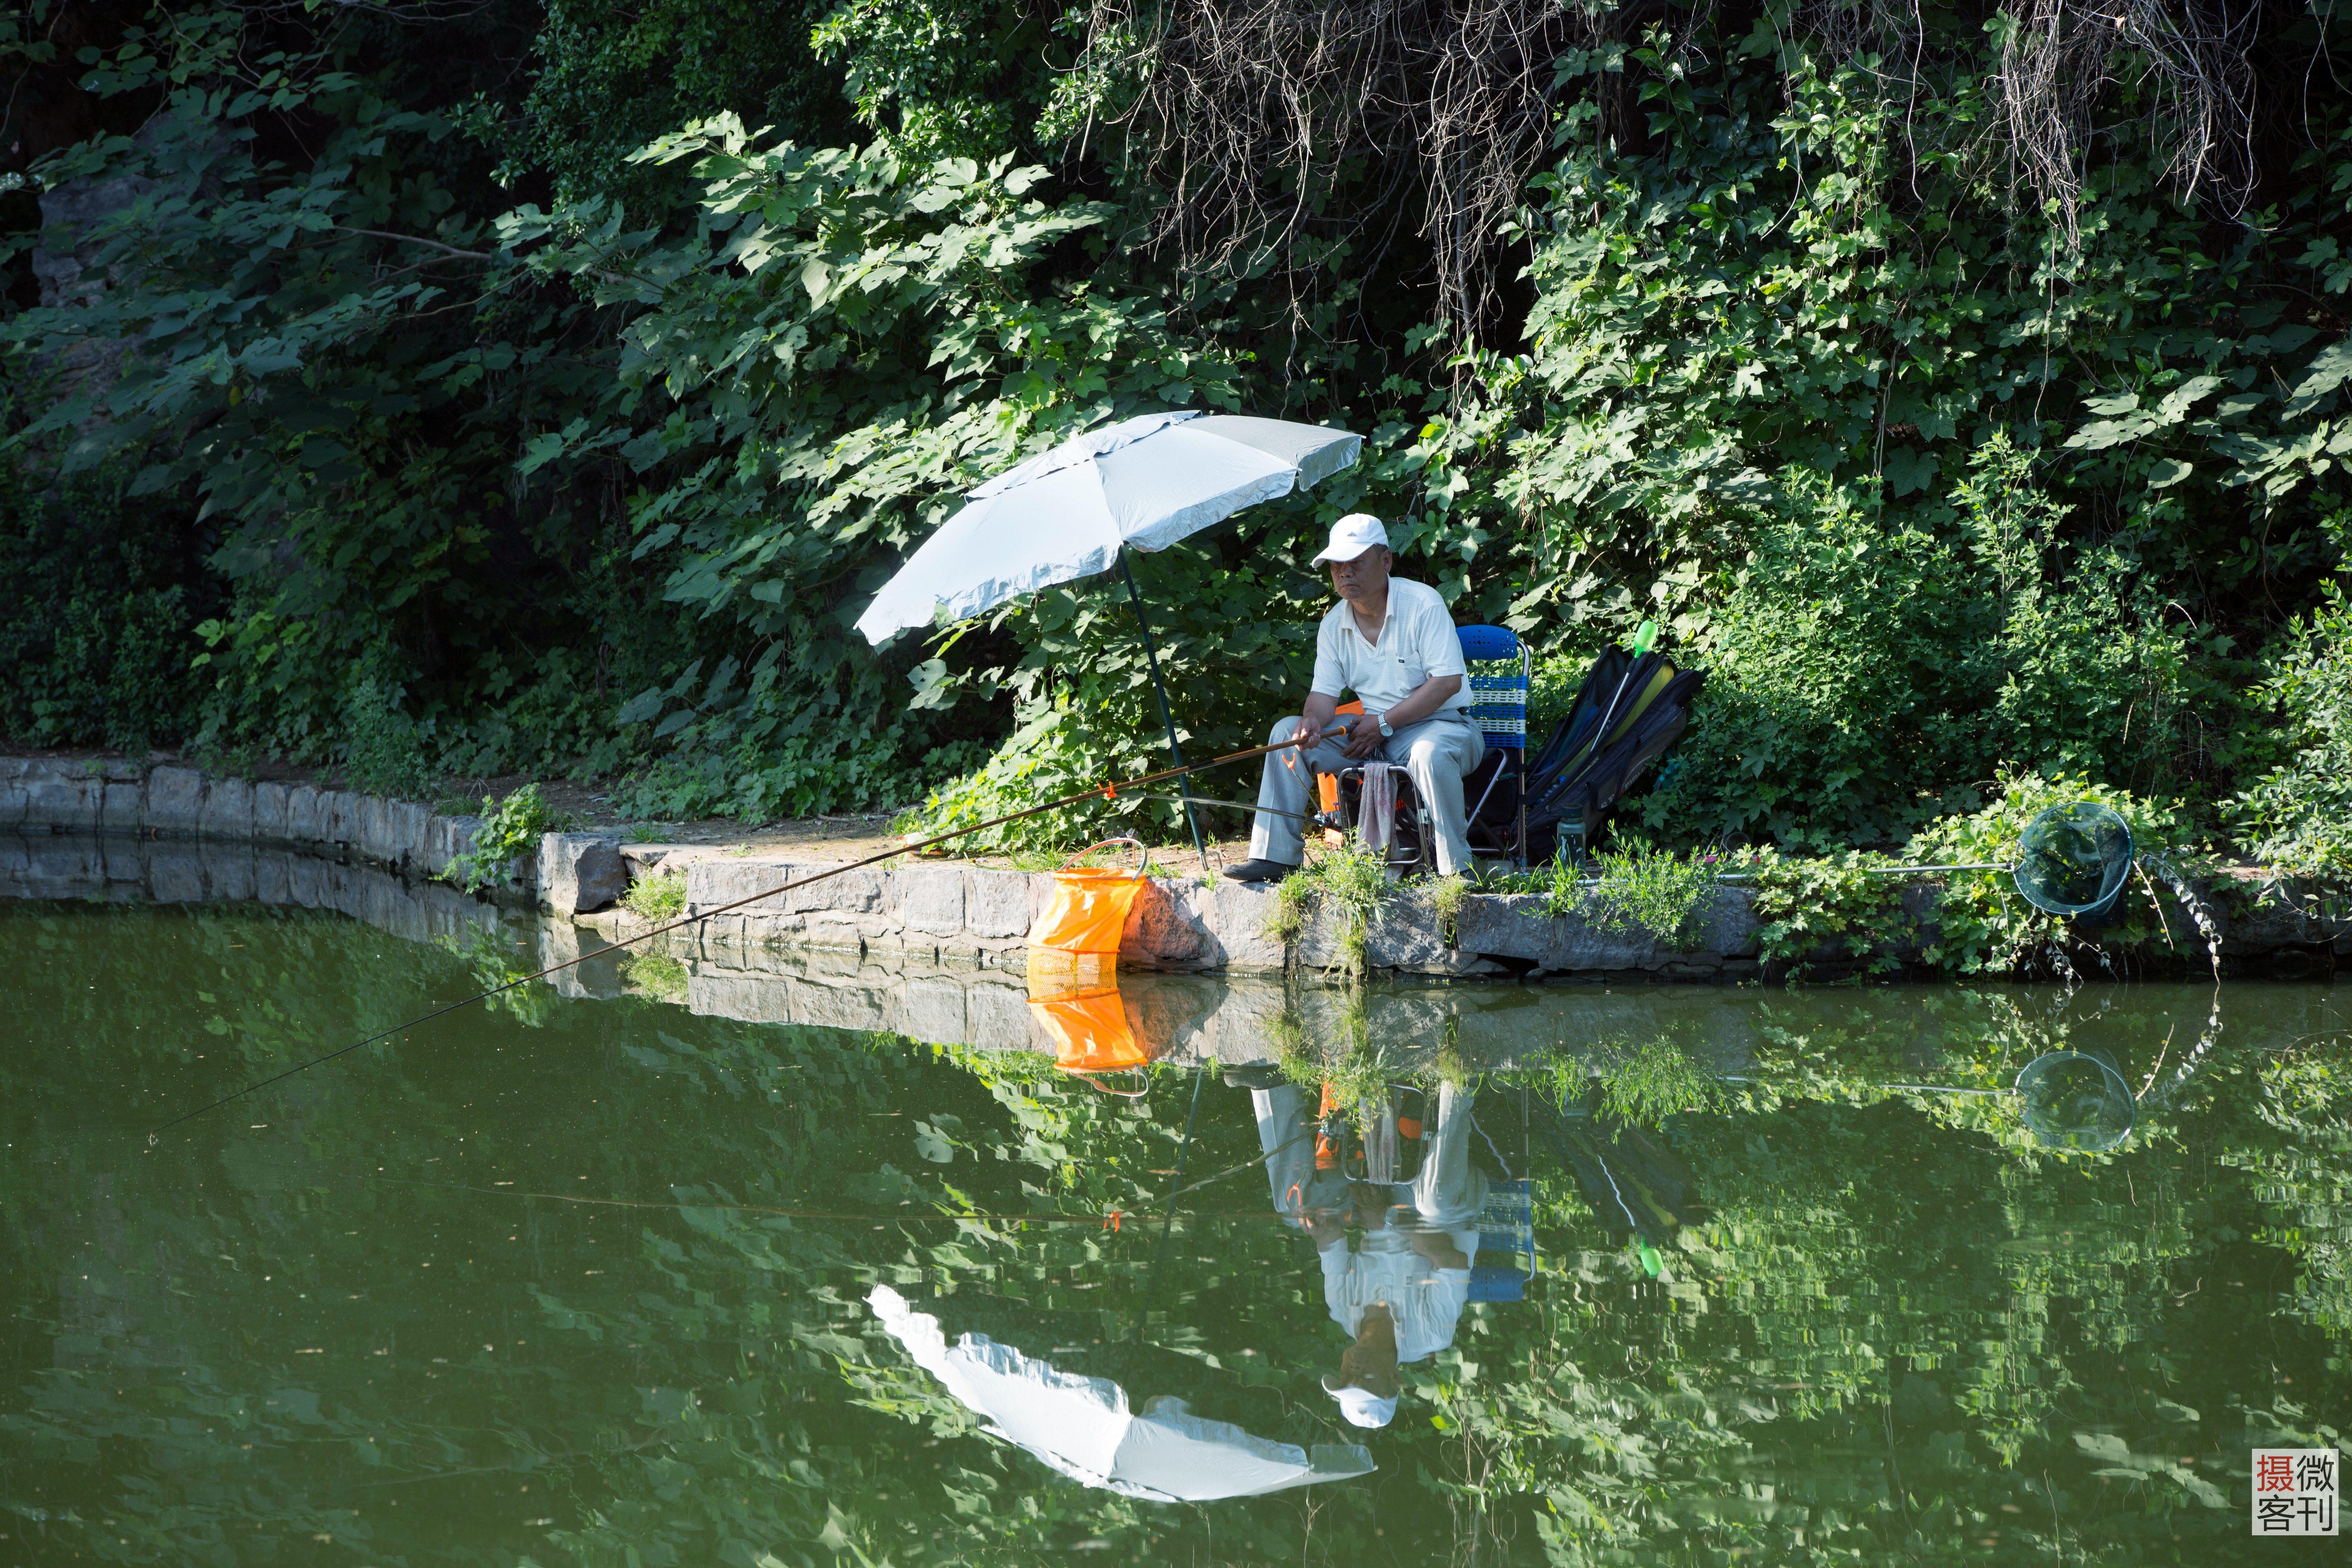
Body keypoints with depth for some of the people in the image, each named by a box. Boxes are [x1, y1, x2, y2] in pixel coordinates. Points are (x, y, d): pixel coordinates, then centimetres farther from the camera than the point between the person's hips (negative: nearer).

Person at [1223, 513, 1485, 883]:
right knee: (1287, 731, -7)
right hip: (1371, 731, 6)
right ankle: (1275, 856, -7)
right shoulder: (1333, 625, 6)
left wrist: (1383, 723, -19)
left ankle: (1457, 872, -30)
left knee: (1430, 754, -41)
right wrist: (1312, 721, -23)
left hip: (1438, 724, -6)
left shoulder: (1423, 604, -13)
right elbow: (1324, 693, 3)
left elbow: (1448, 681, -19)